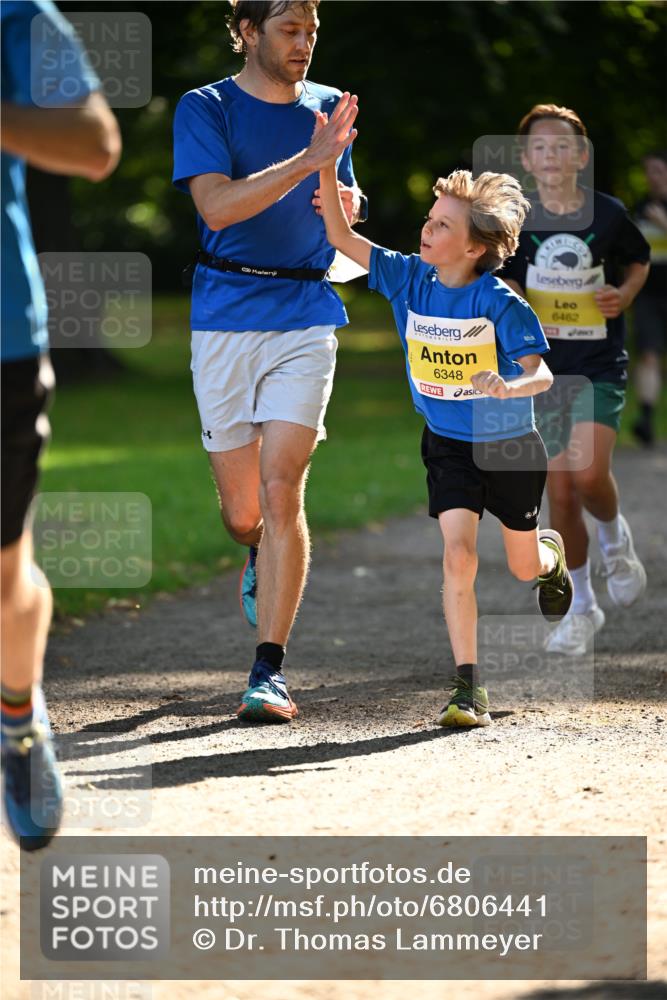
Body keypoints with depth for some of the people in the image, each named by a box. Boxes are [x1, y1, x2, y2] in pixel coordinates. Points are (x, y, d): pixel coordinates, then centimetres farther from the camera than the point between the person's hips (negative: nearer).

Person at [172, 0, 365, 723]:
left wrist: (348, 202, 1)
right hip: (225, 317, -1)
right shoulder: (205, 109, -1)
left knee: (281, 490, -13)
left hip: (305, 316, 1)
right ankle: (262, 561, 42)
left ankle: (269, 670, -11)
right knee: (241, 511, 4)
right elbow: (217, 205, -16)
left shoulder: (326, 107, 12)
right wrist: (309, 160, -24)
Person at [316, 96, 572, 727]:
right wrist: (327, 166, -22)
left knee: (523, 566, 16)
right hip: (447, 446, 2)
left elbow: (541, 374, -25)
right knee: (458, 557, -15)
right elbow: (342, 236, -10)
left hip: (510, 449, -2)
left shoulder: (500, 304, -22)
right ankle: (468, 690, -13)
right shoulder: (410, 280, -10)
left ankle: (551, 554, 55)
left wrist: (507, 386, -47)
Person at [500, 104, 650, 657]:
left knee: (588, 474, -21)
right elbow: (508, 289, 7)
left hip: (600, 367, -2)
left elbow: (639, 261, 14)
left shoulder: (609, 214, -4)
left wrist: (625, 292, -6)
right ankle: (582, 607, 19)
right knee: (561, 493, 3)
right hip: (545, 369, 2)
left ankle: (615, 538, 14)